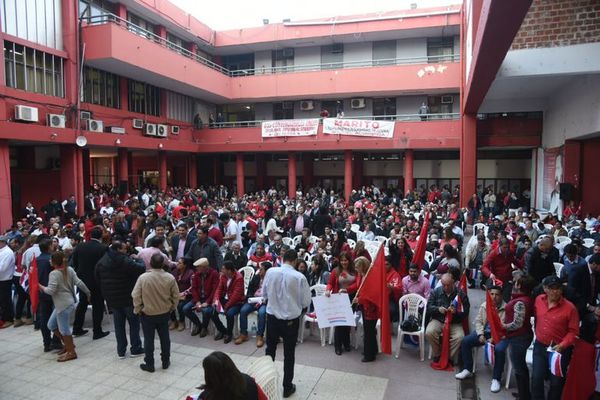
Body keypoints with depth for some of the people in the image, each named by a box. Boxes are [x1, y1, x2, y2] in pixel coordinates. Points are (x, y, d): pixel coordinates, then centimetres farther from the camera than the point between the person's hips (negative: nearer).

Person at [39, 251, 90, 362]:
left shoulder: (54, 274, -17)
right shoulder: (70, 270, 3)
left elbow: (51, 291, -20)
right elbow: (79, 283, 2)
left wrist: (41, 287, -2)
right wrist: (88, 292, 13)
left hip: (63, 305, -9)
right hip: (68, 302, 9)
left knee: (64, 329, 4)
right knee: (51, 325, 21)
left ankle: (71, 352, 15)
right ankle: (68, 344, 30)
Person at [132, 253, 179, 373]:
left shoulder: (143, 277, -19)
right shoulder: (170, 277, -13)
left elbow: (136, 296, -14)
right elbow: (176, 295, -4)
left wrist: (138, 310, 2)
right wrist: (172, 308, 12)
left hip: (147, 314, -2)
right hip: (164, 313, 2)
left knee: (148, 339, 12)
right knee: (164, 337, 17)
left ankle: (149, 365, 22)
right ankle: (165, 362, 28)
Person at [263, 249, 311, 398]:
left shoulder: (270, 272, -10)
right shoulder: (299, 277, -18)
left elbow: (264, 294, 3)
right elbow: (306, 302, -9)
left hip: (272, 317, 3)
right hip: (291, 319, -2)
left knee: (270, 350, 22)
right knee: (289, 354, 14)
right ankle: (287, 387, 26)